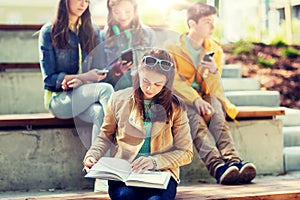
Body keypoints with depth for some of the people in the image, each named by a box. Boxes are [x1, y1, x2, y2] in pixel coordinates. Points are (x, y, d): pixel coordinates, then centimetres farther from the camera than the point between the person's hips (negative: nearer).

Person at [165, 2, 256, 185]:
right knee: (195, 115, -36)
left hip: (204, 98, 3)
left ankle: (233, 161, -52)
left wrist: (214, 72, -21)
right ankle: (217, 166, -57)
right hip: (180, 99, -3)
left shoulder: (215, 50, 8)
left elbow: (214, 89, 1)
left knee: (215, 109, -32)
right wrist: (195, 100, -29)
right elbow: (174, 82, -13)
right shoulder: (173, 48, -2)